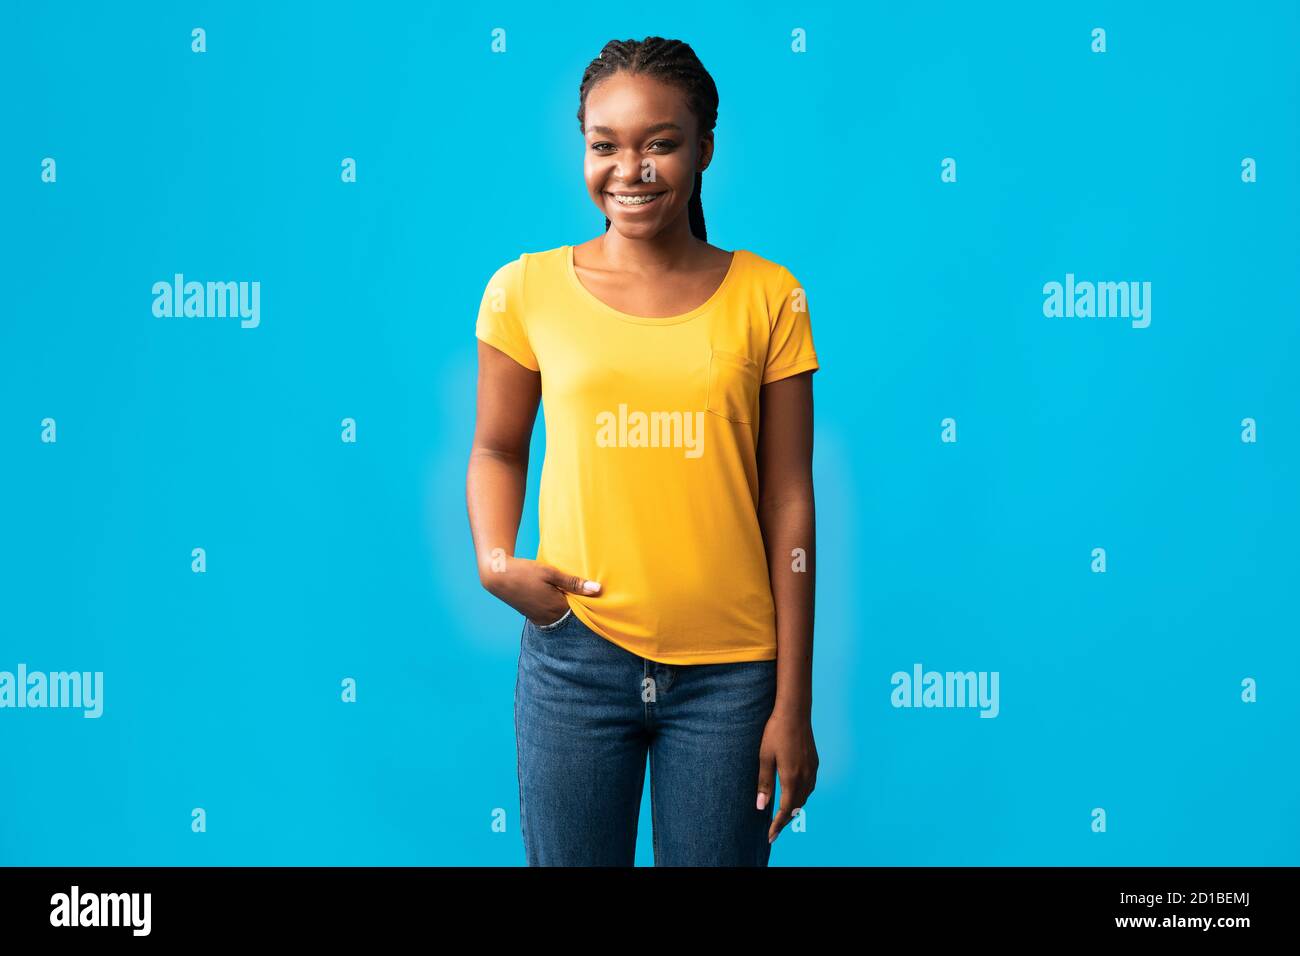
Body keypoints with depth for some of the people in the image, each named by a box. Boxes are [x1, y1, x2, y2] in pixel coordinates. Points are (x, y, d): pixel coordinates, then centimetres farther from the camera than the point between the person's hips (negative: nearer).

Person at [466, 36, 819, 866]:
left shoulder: (766, 298, -1)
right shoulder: (529, 290, -1)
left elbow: (788, 502, -1)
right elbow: (497, 450, 11)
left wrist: (794, 704, -1)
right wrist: (496, 563, -10)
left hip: (730, 670, 0)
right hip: (575, 652, 0)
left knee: (719, 857, 11)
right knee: (568, 857, 12)